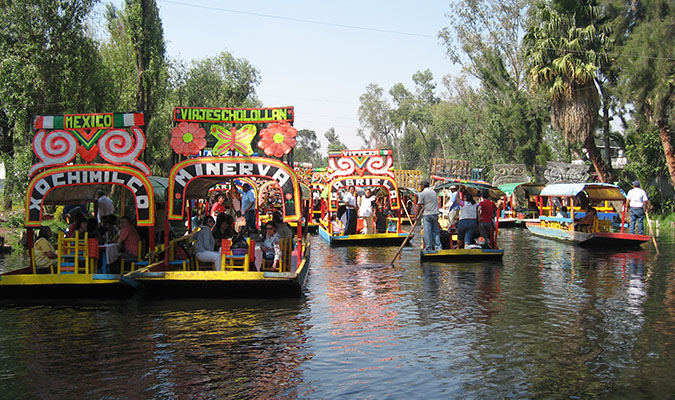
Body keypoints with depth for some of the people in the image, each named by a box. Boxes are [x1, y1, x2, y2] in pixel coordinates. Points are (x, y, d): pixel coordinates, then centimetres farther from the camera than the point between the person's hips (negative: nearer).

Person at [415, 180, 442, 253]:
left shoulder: (422, 193, -6)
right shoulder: (433, 191, 14)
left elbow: (419, 206, -9)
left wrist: (416, 216, -3)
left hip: (427, 215, -6)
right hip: (435, 213, 6)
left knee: (427, 232, -2)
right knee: (436, 231, 11)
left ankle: (428, 248, -1)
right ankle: (438, 247, 9)